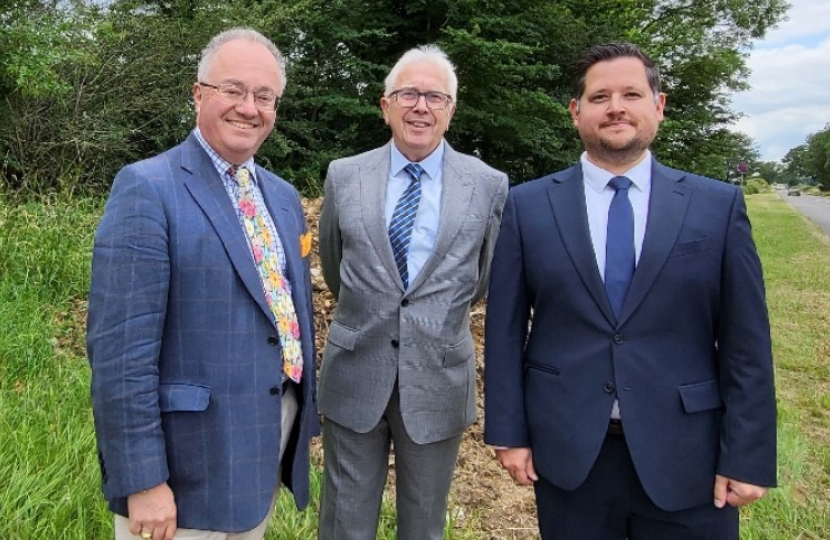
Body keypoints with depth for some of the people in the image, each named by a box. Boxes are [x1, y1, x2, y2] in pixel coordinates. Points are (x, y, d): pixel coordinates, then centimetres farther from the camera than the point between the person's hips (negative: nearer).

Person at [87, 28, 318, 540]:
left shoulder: (285, 197, 8)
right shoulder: (147, 189, -15)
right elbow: (121, 347, -19)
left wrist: (305, 413, 14)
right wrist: (143, 480, -19)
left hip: (271, 447, 7)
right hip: (188, 460, -6)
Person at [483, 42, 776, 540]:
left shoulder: (719, 205, -1)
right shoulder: (528, 205, -1)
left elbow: (745, 342, -1)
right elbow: (505, 330, 0)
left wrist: (746, 457, -3)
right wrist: (509, 432, -2)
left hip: (686, 460, 0)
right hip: (567, 455, 1)